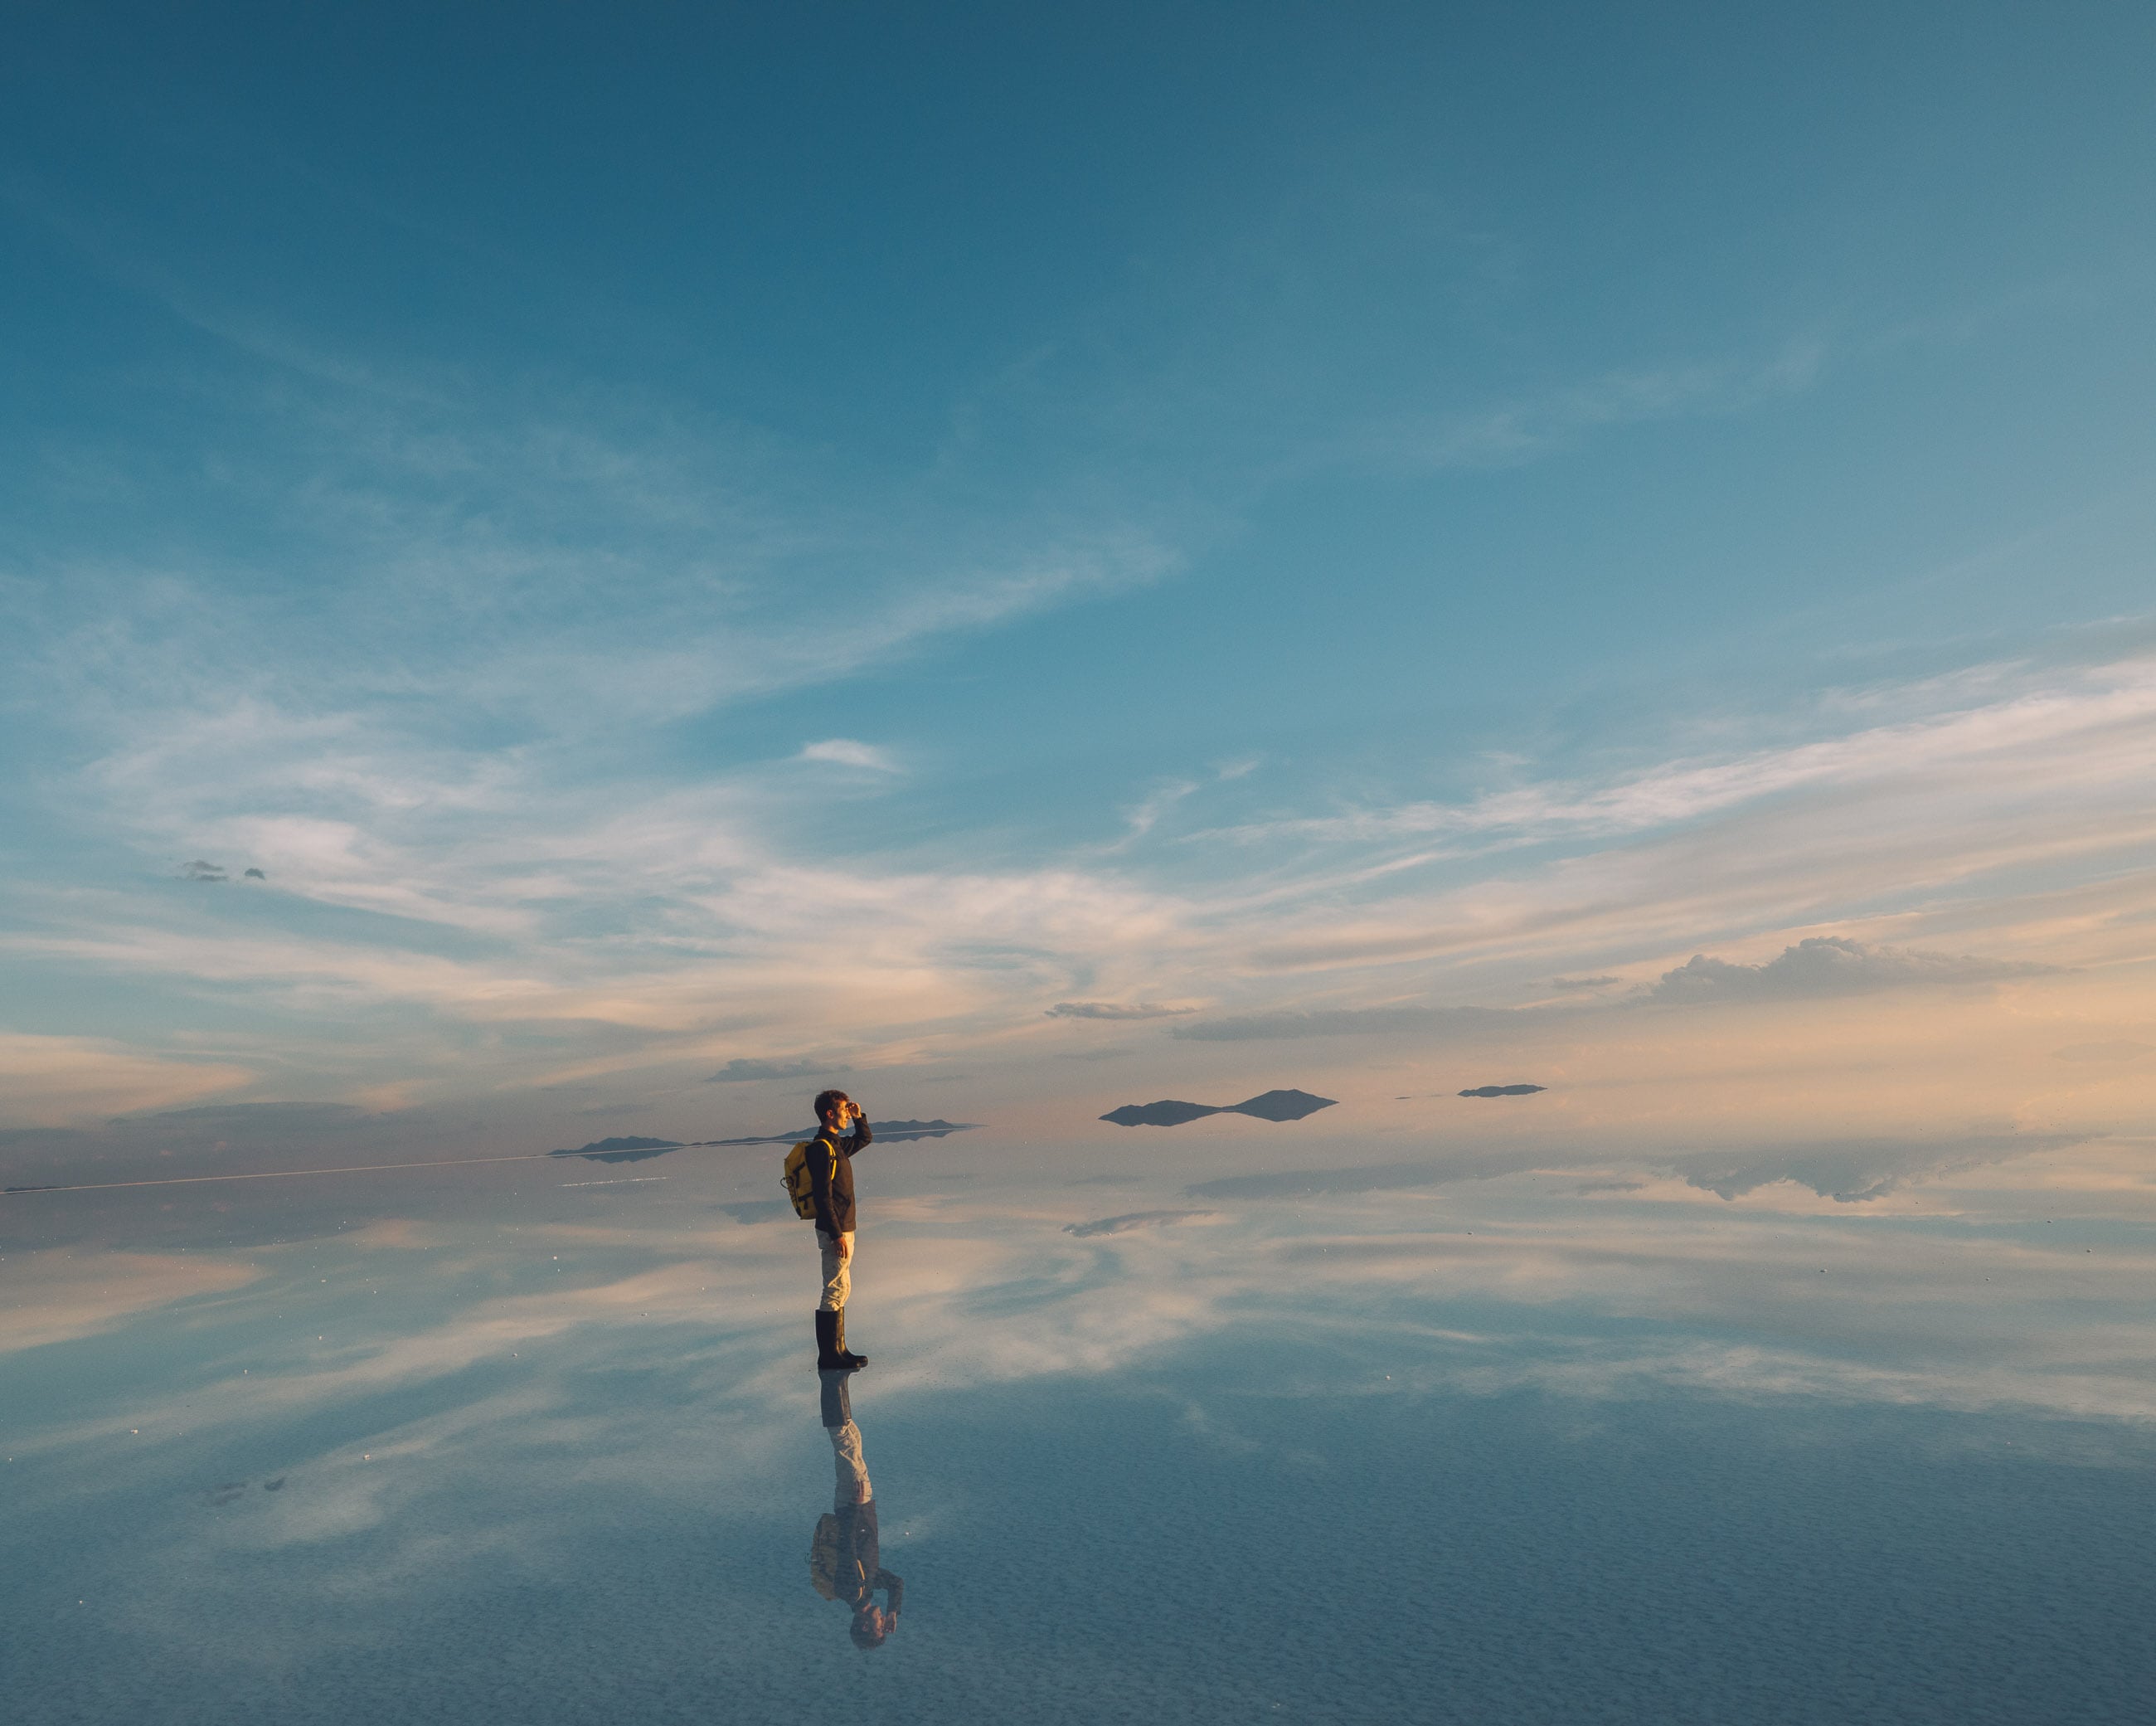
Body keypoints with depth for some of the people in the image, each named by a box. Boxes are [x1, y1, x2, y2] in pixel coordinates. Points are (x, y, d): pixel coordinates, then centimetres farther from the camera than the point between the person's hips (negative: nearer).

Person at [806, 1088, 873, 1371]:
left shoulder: (836, 1145, 13)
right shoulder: (821, 1147, -16)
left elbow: (865, 1139, 33)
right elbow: (823, 1197, -20)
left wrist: (859, 1117, 13)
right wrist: (838, 1235, -22)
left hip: (843, 1228, 10)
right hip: (835, 1231, -10)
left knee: (841, 1290, 14)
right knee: (835, 1291, -6)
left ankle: (838, 1350, 21)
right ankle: (828, 1357, 0)